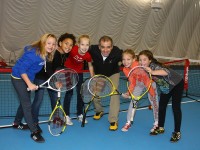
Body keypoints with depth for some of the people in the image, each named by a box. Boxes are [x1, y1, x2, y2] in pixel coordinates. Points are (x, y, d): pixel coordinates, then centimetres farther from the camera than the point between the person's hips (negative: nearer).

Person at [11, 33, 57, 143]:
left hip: (27, 78, 9)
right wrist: (29, 84, -33)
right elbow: (22, 69, -30)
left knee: (24, 102, 22)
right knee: (27, 105, -6)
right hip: (18, 78, -9)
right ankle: (34, 132, 1)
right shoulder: (33, 54, -31)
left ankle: (17, 123, 43)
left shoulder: (45, 54, -6)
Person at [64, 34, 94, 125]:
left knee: (80, 93, 9)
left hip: (79, 73, 3)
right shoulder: (73, 50, -34)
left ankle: (80, 114, 24)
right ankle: (66, 115, 7)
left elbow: (90, 66, -6)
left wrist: (92, 78, -4)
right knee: (69, 92, -4)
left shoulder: (87, 56, -25)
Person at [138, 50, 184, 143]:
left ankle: (177, 132, 5)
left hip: (177, 84, -7)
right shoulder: (143, 69, -15)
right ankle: (160, 128, 27)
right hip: (165, 87, 7)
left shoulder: (154, 66, -37)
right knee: (161, 106, 11)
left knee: (176, 108, -7)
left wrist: (153, 72, -73)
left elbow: (167, 72, -57)